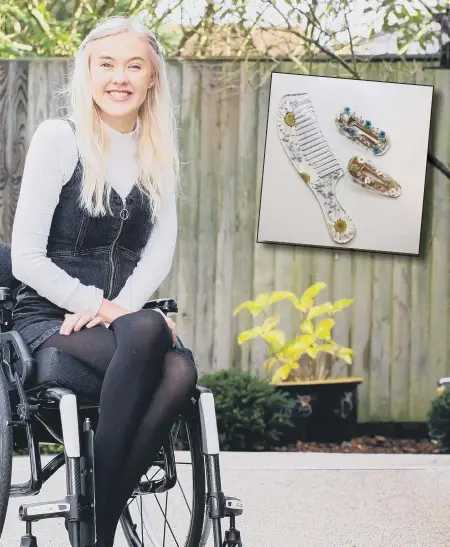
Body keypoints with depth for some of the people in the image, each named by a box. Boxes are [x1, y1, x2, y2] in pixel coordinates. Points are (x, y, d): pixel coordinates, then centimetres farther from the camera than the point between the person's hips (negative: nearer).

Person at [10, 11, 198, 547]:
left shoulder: (158, 151, 12)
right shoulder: (59, 137, -4)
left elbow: (161, 247, 3)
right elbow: (26, 257, -8)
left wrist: (122, 306, -15)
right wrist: (94, 304, -16)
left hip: (122, 318, 4)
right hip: (49, 319, -4)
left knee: (180, 370, -32)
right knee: (148, 331, -37)